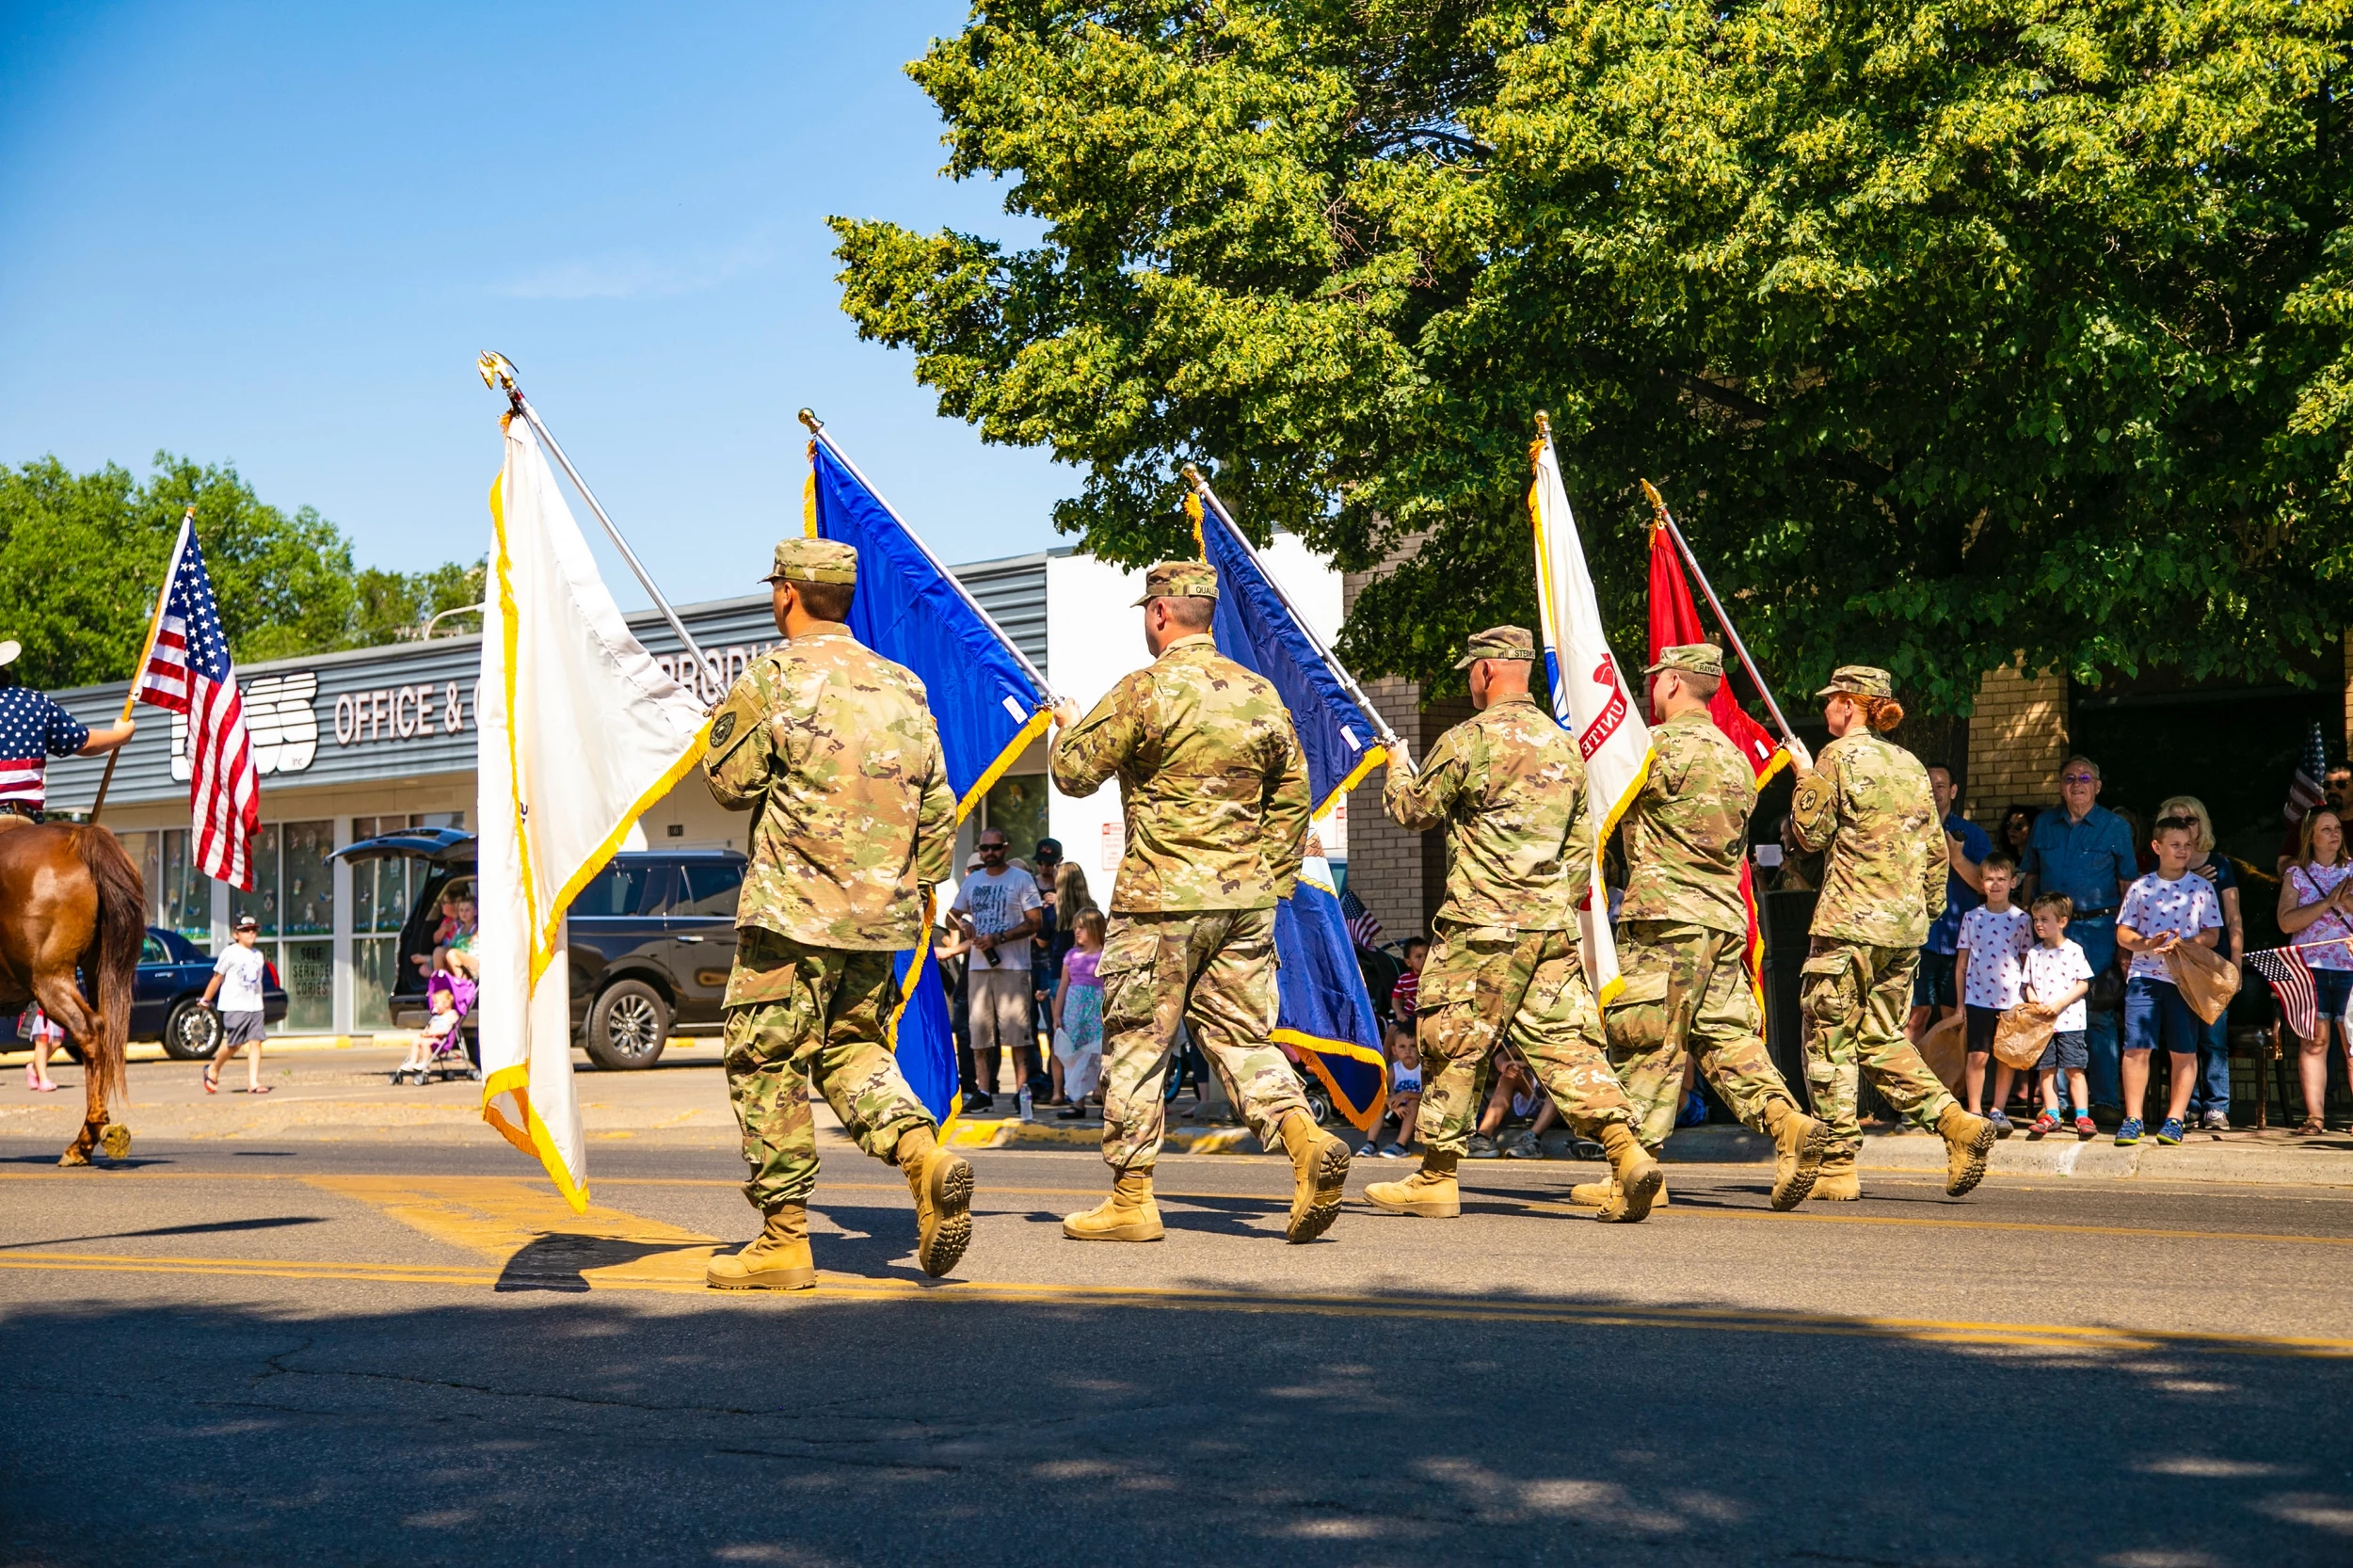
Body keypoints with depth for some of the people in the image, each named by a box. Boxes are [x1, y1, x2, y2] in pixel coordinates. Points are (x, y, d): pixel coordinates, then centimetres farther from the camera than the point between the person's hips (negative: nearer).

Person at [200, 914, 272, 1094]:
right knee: (233, 1044, -4)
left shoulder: (258, 955, 14)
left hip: (255, 1006, 5)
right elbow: (217, 978, 0)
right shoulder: (230, 953, -3)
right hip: (234, 1006, -5)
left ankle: (253, 1082, -6)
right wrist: (206, 1000, 2)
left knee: (255, 1042, -4)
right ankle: (213, 1070, 21)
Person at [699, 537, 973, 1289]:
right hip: (883, 912, 6)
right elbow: (938, 806, 12)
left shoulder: (775, 677, -9)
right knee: (850, 1048, 19)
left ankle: (784, 1240, 5)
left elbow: (730, 781, -3)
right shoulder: (903, 687, 10)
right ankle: (923, 1153, -6)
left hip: (795, 911, -6)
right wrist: (920, 889, 22)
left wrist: (729, 717, 14)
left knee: (767, 1065, 3)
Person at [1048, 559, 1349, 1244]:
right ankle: (1307, 1141, -11)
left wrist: (1069, 727, 19)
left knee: (1135, 1046, 4)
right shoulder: (1261, 694, 9)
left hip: (1161, 902, -5)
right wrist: (1272, 882, 20)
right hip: (1245, 901, 5)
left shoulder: (1144, 691, -10)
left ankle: (1130, 1200, 8)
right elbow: (1292, 797, 13)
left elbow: (1074, 773, -3)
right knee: (1241, 1035, 11)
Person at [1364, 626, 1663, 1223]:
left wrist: (1397, 766, 22)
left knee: (1452, 1046, 3)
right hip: (1553, 927, 6)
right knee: (1566, 1043, 4)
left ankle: (1435, 1179, 11)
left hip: (1482, 925, -6)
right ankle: (1629, 1155, -10)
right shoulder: (1564, 745, 13)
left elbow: (1413, 812, 2)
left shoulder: (1471, 738, -9)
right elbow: (1582, 845, 17)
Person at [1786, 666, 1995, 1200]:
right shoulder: (1911, 764, 15)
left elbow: (1812, 833, -6)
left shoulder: (1839, 756, -6)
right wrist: (1928, 910, 23)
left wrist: (1805, 781, 9)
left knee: (1829, 1041, 0)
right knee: (1882, 1040, 15)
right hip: (1906, 926, 7)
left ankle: (1837, 1166, -1)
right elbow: (1936, 849, 15)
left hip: (1850, 919, -7)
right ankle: (1957, 1124, -2)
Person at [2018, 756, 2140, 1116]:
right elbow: (2030, 876, 18)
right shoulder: (2044, 824, 11)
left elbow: (2128, 883, 3)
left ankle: (2106, 1099, 0)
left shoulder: (2115, 827, 3)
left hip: (2098, 928, -3)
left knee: (2099, 1014, -4)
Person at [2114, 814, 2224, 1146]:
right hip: (2143, 976, 0)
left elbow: (2212, 934, 2)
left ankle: (2174, 1121, 9)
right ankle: (2132, 1120, 1)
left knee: (2184, 1053, 2)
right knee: (2136, 1048, -5)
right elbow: (2123, 932, 8)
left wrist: (2184, 944, -17)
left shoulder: (2202, 888, 5)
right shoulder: (2140, 888, 7)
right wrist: (2146, 944, -13)